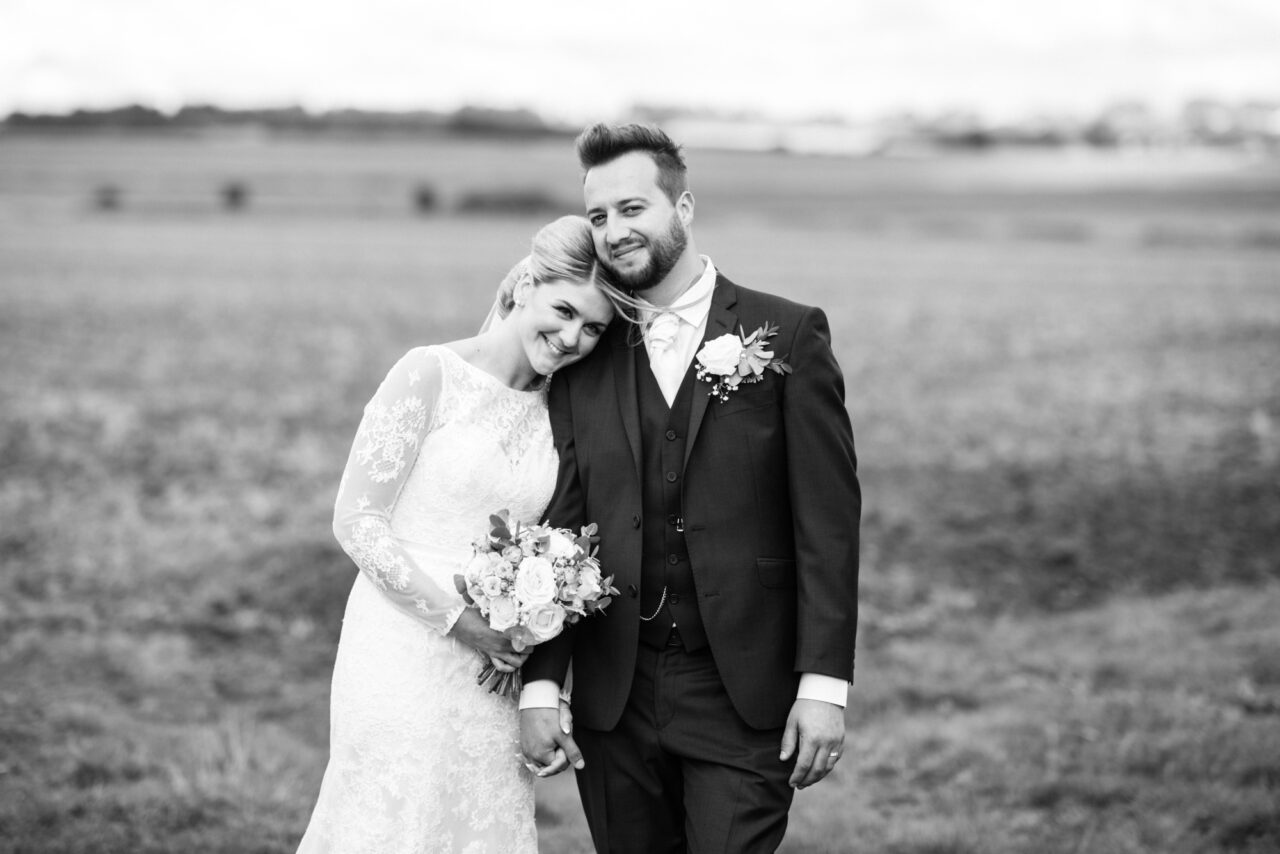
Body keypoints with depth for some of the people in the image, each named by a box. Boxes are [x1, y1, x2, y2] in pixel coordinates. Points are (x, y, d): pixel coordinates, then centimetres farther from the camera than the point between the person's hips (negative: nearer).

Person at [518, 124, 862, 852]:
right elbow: (558, 528, 7)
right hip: (614, 704, 3)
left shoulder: (788, 335, -2)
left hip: (745, 700, -3)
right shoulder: (583, 361, 7)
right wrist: (540, 683, 0)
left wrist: (824, 683, -10)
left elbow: (828, 520, -5)